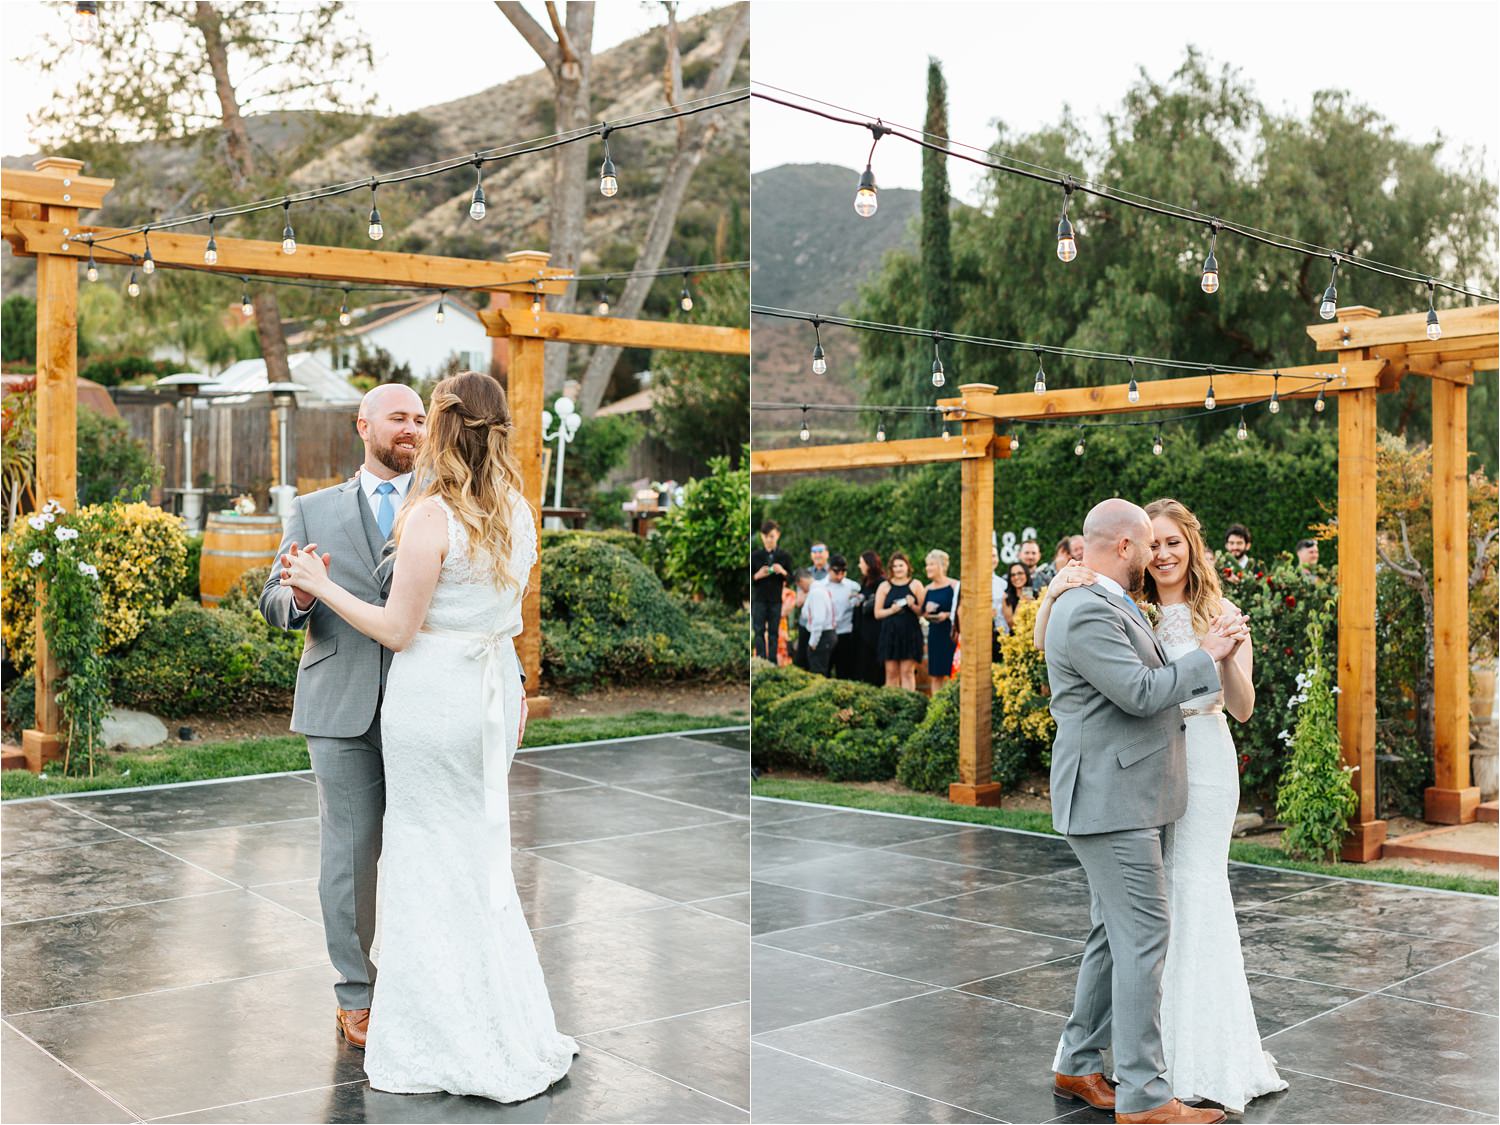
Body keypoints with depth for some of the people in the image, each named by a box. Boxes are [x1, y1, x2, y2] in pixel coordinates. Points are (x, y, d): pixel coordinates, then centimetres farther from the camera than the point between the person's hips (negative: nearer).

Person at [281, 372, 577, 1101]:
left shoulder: (432, 516, -18)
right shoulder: (520, 513, 3)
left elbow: (397, 630, -14)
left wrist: (321, 586, -4)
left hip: (433, 693, -7)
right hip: (494, 688, 7)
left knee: (431, 864, 6)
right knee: (485, 860, 17)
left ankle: (445, 1046, 16)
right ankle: (514, 1035, 24)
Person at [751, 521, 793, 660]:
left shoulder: (785, 556, 3)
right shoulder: (754, 555, 2)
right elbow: (747, 579, 2)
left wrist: (783, 572, -16)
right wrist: (757, 576, -18)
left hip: (777, 600, 0)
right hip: (758, 599, 0)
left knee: (773, 632, 3)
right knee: (759, 631, -3)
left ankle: (772, 660, 7)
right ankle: (761, 660, -1)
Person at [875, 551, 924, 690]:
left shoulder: (915, 585, 8)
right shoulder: (884, 586, 10)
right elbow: (877, 613, 5)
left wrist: (913, 606, -12)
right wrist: (891, 610, -12)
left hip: (910, 633, -1)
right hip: (890, 633, 1)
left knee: (907, 672, -6)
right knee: (891, 673, 1)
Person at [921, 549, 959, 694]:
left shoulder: (953, 586, -6)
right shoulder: (928, 589, 11)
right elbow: (923, 613, 17)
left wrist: (947, 615, -18)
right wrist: (928, 613, -4)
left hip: (949, 634, -5)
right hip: (934, 634, 5)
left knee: (948, 673, -7)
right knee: (934, 675, 5)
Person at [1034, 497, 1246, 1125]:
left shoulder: (1111, 605, 16)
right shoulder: (1087, 612, -18)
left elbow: (1149, 681, 19)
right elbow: (1140, 693, -21)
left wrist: (1215, 651, 11)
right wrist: (1207, 656, -10)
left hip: (1126, 797, 11)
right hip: (1111, 800, -11)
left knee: (1115, 934, 16)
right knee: (1143, 936, -8)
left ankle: (1078, 1066, 27)